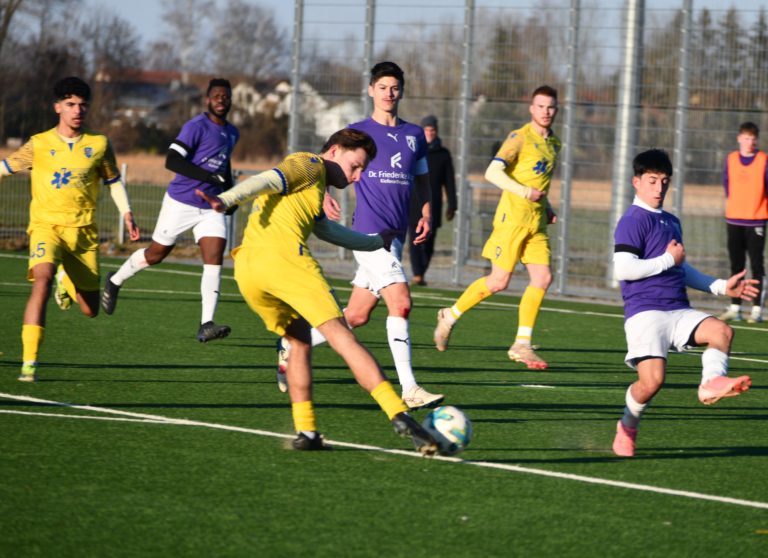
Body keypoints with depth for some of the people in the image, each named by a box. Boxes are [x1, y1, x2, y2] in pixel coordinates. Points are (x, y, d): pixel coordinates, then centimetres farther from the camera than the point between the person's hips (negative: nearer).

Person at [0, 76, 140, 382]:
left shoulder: (99, 145, 5)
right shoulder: (38, 145, 1)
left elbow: (113, 181, 18)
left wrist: (126, 213, 7)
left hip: (83, 230, 2)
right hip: (46, 225, -2)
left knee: (90, 310, 7)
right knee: (42, 279, -32)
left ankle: (67, 280, 45)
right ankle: (29, 362, -32)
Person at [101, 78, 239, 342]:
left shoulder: (232, 133, 11)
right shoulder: (196, 127, -15)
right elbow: (171, 161, -24)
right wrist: (209, 176, -29)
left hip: (210, 207, 6)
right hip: (181, 203, -6)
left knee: (214, 260, -12)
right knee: (156, 254, 8)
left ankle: (206, 325, -17)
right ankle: (115, 281, 36)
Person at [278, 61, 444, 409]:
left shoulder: (414, 135, 15)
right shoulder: (358, 132, 1)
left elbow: (422, 180, 25)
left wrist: (427, 213, 7)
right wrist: (324, 198, -14)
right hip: (369, 232, -6)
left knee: (356, 316, 10)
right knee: (400, 303, -19)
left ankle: (291, 347, 28)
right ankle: (409, 390, -20)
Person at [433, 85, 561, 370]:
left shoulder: (554, 143, 16)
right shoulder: (520, 137, -9)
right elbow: (493, 172, -18)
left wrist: (547, 209, 15)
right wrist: (525, 192, -24)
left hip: (537, 221, 7)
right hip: (513, 216, -7)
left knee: (542, 278, -5)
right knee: (499, 281, -7)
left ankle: (522, 345, 1)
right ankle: (450, 316, 15)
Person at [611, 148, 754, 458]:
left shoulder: (672, 222, 21)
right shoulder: (632, 221, -7)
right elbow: (623, 269, -18)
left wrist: (722, 287, 26)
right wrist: (668, 259, -11)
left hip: (678, 311, 7)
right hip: (645, 313, -7)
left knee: (722, 330, -19)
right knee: (652, 379, -17)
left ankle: (712, 382, -27)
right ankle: (627, 427, 8)